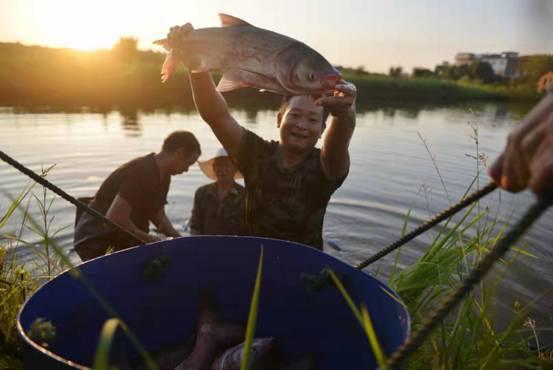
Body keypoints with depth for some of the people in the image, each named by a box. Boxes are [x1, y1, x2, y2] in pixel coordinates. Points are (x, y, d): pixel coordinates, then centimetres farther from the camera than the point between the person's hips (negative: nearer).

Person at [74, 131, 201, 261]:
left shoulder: (163, 177, 2)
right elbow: (114, 220, -32)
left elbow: (159, 215, 12)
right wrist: (147, 237, -19)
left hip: (123, 241, 8)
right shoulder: (141, 172, -27)